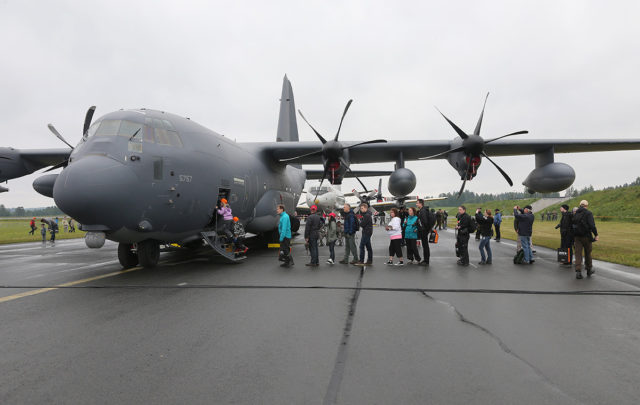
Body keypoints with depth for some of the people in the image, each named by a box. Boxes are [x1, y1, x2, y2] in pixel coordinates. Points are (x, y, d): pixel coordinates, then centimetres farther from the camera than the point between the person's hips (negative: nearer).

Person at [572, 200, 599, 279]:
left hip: (577, 236, 4)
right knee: (588, 253, 13)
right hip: (586, 236, -4)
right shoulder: (588, 213, -8)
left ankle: (578, 271, -9)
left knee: (578, 254, 1)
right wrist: (596, 235, -11)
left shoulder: (576, 213, 10)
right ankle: (589, 270, 26)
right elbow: (592, 225, -17)